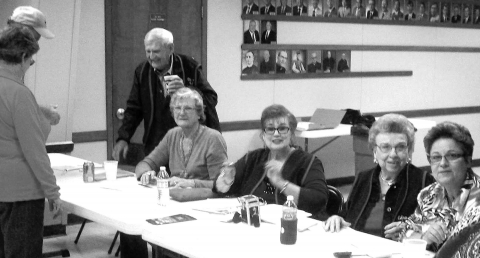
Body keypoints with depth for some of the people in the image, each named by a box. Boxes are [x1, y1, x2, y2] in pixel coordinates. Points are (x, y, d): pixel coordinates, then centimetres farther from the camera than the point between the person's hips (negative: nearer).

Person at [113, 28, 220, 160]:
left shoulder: (190, 67, -5)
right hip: (156, 147, 3)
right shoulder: (142, 71, 5)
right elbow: (133, 109, 8)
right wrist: (122, 138, -4)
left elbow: (211, 99, -5)